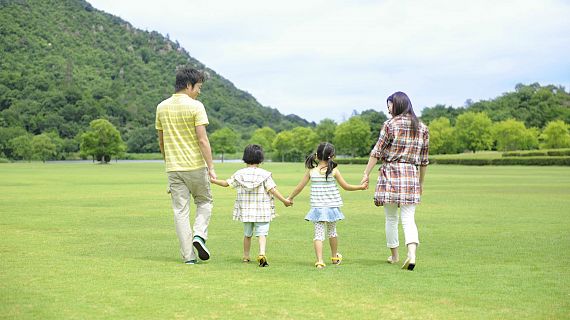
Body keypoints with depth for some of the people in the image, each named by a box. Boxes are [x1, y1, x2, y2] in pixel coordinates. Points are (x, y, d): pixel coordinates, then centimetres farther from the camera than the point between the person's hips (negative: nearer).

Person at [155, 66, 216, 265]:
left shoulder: (162, 107, 6)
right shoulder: (195, 106, -10)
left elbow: (161, 140, 13)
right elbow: (203, 139, -15)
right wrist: (211, 167, -11)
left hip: (173, 168, 4)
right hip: (196, 166, -4)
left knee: (180, 211, 6)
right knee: (204, 202, 19)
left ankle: (189, 256, 5)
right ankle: (199, 235, -2)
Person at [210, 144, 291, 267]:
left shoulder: (240, 174, 2)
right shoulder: (264, 174, -7)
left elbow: (227, 183, 7)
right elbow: (272, 189, -11)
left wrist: (213, 180, 22)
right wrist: (284, 200, -6)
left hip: (246, 211, 3)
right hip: (262, 211, -3)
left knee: (247, 234, 18)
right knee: (262, 233, -4)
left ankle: (246, 256, 27)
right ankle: (262, 253, -24)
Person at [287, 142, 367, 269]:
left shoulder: (311, 171, -4)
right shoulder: (334, 171, -7)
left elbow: (299, 187, 2)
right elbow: (346, 187, 1)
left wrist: (290, 198, 17)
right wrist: (361, 187, 16)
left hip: (317, 207, 0)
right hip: (332, 206, 0)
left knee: (318, 233, -1)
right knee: (332, 231, 19)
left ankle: (319, 261, -13)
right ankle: (335, 257, 36)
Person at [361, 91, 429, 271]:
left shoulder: (390, 125, -4)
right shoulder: (422, 128, 10)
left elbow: (377, 152, -5)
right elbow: (424, 160, 13)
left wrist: (366, 173, 1)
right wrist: (421, 182, 21)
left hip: (390, 173, -3)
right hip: (411, 175, 3)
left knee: (391, 218, 10)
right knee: (409, 218, 1)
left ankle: (394, 255, 19)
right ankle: (412, 254, -19)